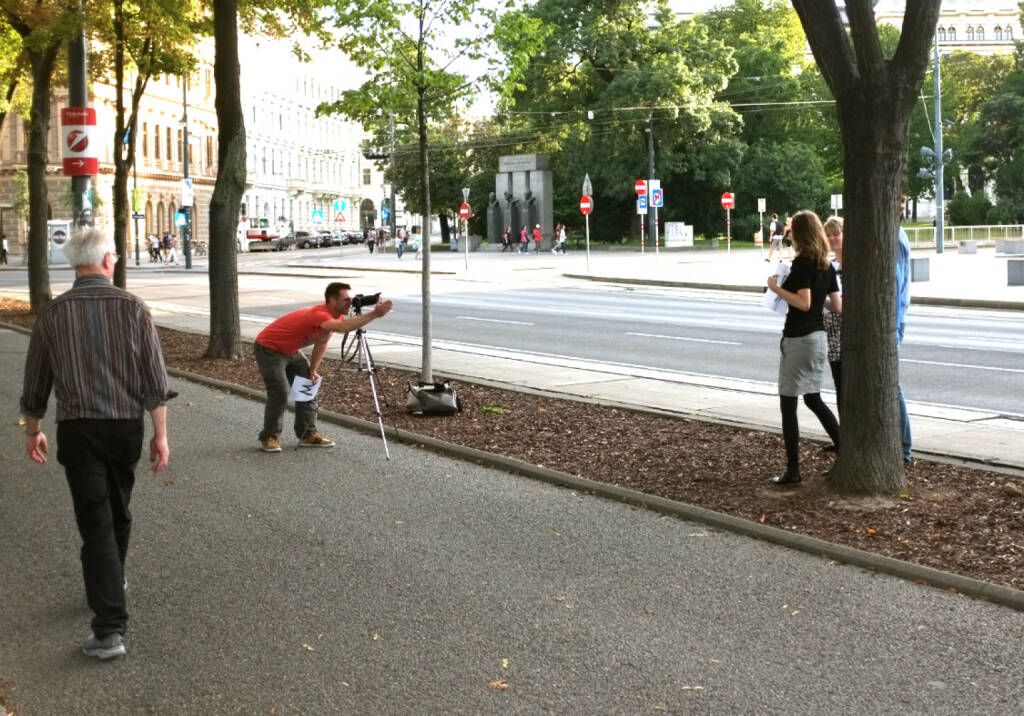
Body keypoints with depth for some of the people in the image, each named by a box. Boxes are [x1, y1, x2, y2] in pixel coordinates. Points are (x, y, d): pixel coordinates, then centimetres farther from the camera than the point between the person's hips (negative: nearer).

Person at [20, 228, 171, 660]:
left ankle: (110, 628, -9)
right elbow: (154, 381, -7)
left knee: (96, 523, -3)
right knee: (118, 512, 23)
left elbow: (35, 384, 5)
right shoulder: (132, 308, -5)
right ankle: (113, 581, 44)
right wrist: (160, 434, 0)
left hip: (78, 431, -1)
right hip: (126, 428, 1)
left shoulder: (52, 314, -2)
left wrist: (32, 431, 19)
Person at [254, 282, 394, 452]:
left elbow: (321, 343, 8)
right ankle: (269, 437, -1)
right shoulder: (319, 315, -36)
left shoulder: (334, 316, -7)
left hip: (291, 351, 9)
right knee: (280, 393, -16)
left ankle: (308, 434, 8)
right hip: (269, 349, -9)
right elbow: (342, 327, -57)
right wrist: (374, 314, -61)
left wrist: (313, 370, 4)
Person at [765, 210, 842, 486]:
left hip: (799, 338, -8)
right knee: (813, 398, 21)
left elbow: (803, 302, -23)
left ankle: (792, 470, 2)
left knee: (788, 404, 0)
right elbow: (837, 306, 9)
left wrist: (776, 288, -13)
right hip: (818, 336, 8)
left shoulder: (802, 262, -15)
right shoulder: (827, 265, 8)